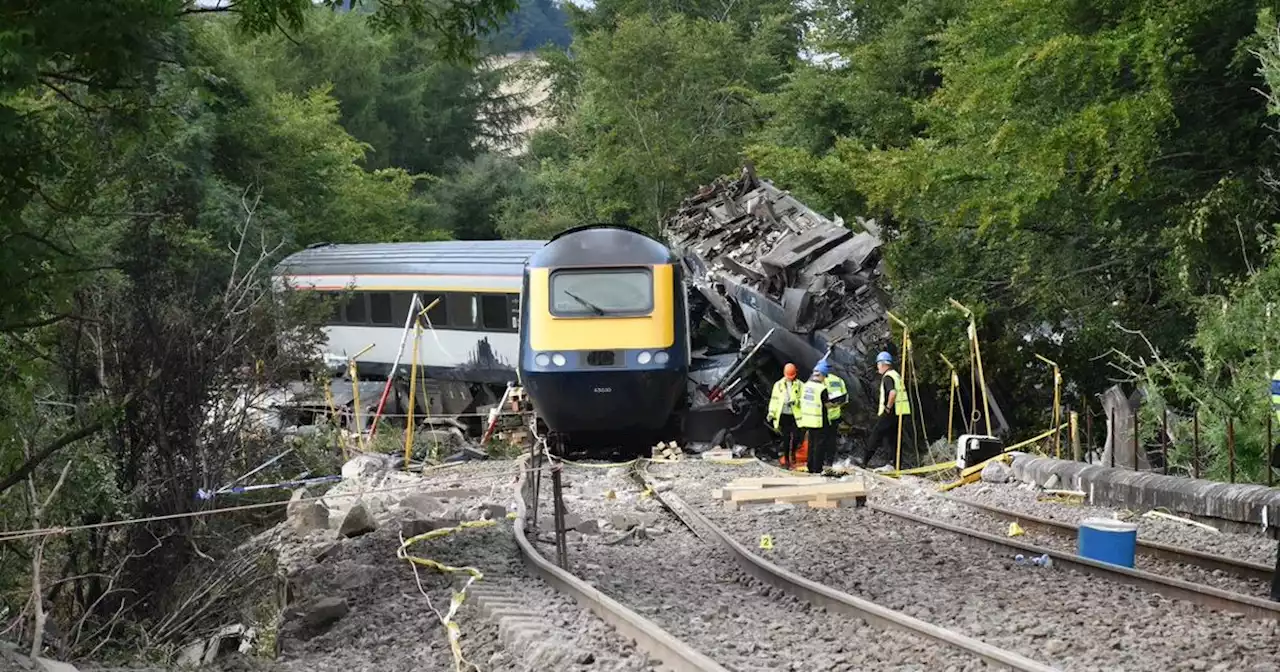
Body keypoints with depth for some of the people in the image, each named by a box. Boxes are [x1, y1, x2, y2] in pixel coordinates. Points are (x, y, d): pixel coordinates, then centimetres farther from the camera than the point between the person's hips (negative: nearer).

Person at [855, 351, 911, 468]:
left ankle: (864, 459, -4)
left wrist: (888, 407, -20)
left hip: (890, 413, -9)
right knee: (894, 438, 11)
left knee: (876, 435, -4)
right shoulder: (896, 375, 17)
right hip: (901, 413, 9)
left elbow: (893, 392, -30)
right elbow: (900, 393, 24)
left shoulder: (888, 377, -13)